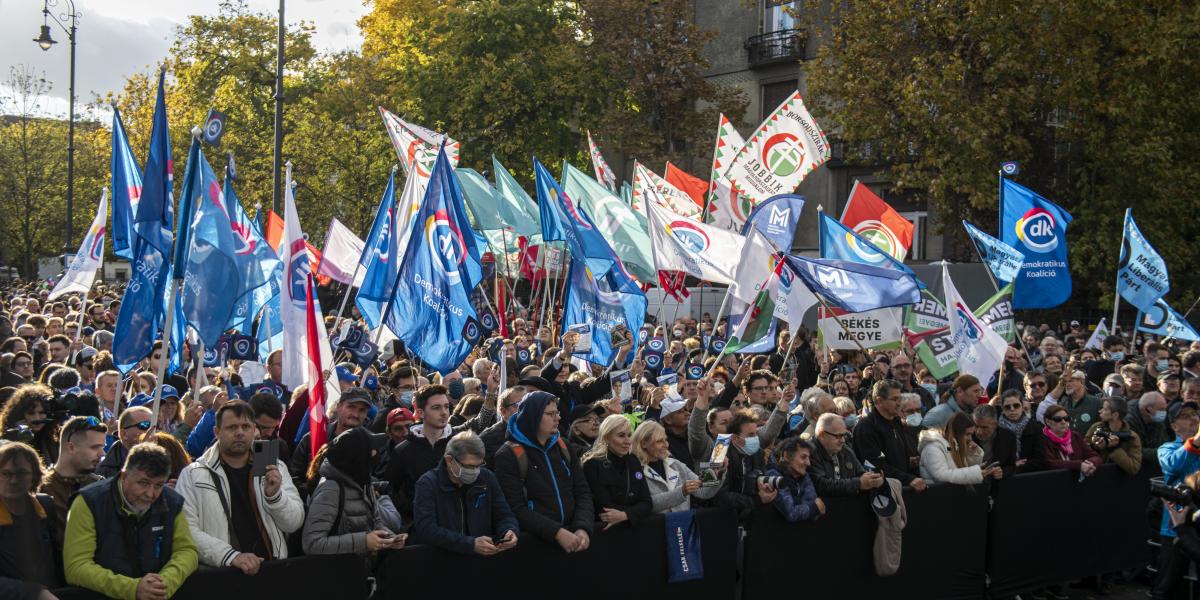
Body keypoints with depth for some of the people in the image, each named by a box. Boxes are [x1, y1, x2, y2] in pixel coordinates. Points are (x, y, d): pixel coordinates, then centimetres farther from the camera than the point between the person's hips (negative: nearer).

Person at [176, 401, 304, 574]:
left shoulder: (274, 468, 13)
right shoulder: (192, 475, 5)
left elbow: (295, 523, 9)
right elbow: (187, 530, -5)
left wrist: (275, 495, -9)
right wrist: (231, 556, -16)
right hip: (219, 573, -1)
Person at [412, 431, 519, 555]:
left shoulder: (487, 478, 6)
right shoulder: (428, 484, -8)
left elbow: (504, 516, 11)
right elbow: (425, 530, -19)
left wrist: (510, 531, -13)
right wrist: (471, 544, -28)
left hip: (484, 556, 3)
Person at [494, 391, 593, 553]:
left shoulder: (563, 446, 14)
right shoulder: (508, 455, -2)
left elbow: (583, 492, 9)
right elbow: (516, 508, -9)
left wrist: (583, 528, -9)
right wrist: (556, 532, -19)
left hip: (572, 533, 3)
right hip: (534, 540, -3)